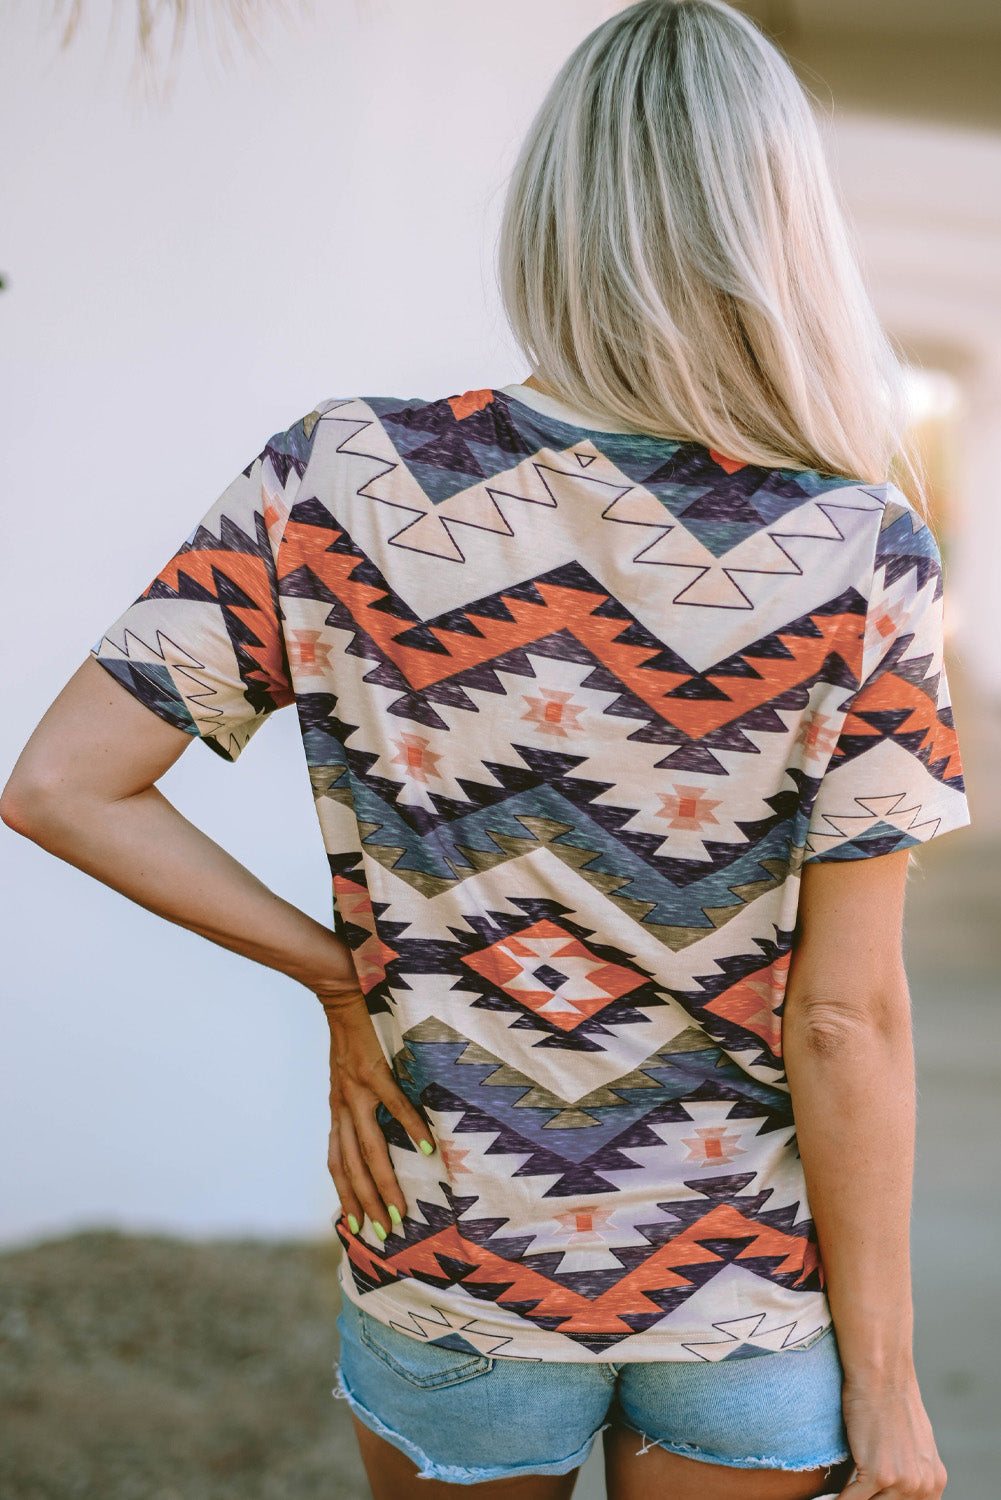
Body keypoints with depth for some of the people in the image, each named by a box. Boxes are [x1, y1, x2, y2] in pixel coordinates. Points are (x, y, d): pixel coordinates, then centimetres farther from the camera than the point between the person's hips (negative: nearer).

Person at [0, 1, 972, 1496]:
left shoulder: (342, 485, -14)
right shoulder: (862, 560, -17)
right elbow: (845, 1019, -15)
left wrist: (340, 973, -4)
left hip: (453, 1266, 2)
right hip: (753, 1280, -1)